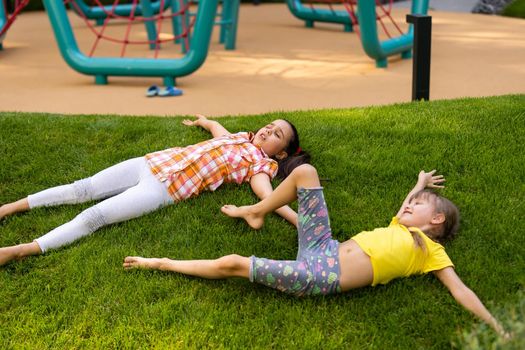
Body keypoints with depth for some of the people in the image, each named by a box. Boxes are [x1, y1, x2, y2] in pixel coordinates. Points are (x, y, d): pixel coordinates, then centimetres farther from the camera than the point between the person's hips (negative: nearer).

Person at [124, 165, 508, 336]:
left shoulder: (431, 249, 3)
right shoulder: (402, 229, 22)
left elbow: (460, 290, -5)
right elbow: (404, 213, 46)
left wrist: (498, 329, -15)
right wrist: (420, 185, 58)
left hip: (324, 278, -7)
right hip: (324, 249, 7)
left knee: (232, 263, -15)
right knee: (304, 171, 6)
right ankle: (255, 213, 26)